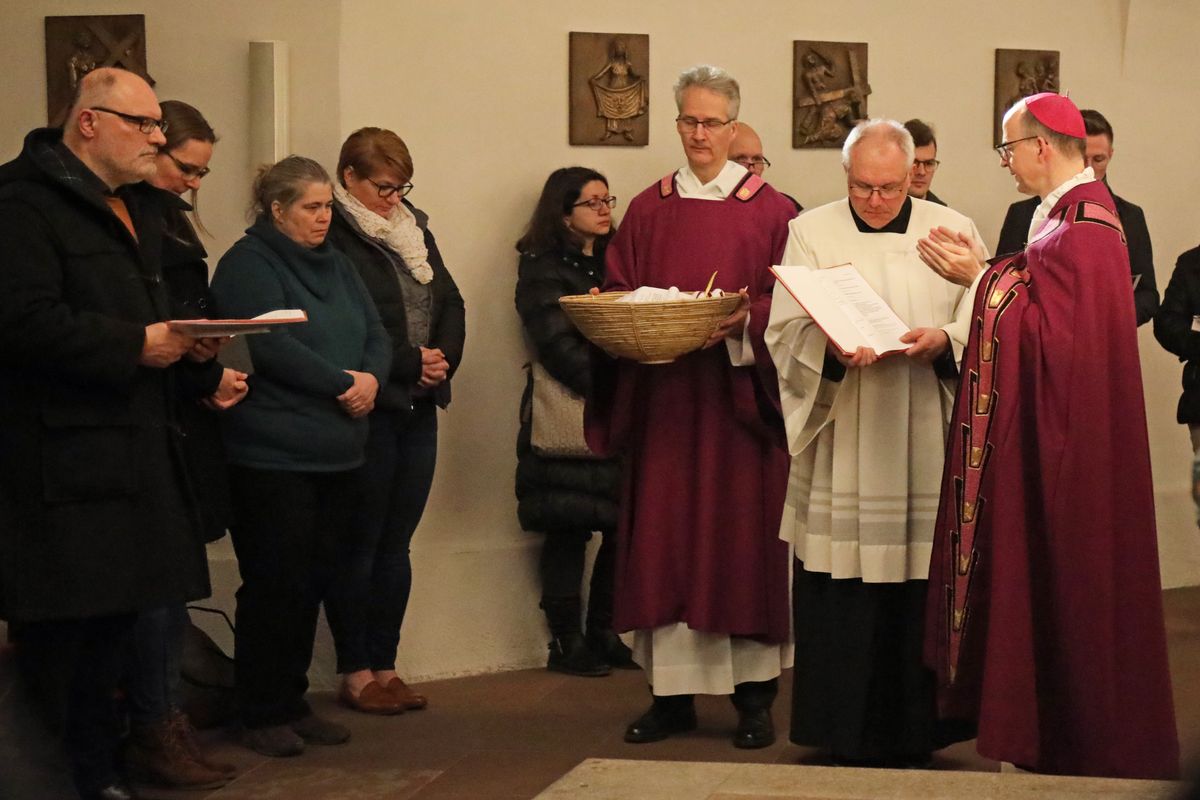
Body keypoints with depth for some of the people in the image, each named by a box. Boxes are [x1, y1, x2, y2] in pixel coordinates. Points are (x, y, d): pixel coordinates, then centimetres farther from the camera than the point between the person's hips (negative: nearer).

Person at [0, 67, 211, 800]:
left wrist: (182, 338, 6)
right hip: (61, 457, -9)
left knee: (110, 623, 13)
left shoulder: (141, 208, 19)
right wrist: (135, 347, -18)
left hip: (134, 448, 9)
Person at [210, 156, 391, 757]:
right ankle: (262, 715, 7)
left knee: (313, 582, 10)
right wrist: (342, 384, -14)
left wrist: (371, 377, -10)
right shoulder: (247, 265, -7)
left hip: (334, 454, 7)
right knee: (275, 584, -2)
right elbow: (272, 347, -19)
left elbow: (375, 335, 11)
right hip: (273, 454, -7)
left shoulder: (334, 264, 17)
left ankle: (292, 702, 20)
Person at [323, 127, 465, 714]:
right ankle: (355, 673, 8)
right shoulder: (332, 237, -10)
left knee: (396, 541, 10)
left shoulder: (414, 229, 15)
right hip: (365, 409, -7)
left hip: (418, 407, 7)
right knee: (360, 543, 0)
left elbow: (450, 302, 13)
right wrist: (410, 362, -14)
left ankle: (384, 666, 17)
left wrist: (443, 357, -6)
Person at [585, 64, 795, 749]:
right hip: (663, 399, 3)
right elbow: (617, 298, 11)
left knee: (744, 535, -1)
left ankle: (754, 696, 8)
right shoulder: (648, 212, 11)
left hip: (740, 398, -3)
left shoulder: (771, 211, 2)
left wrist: (740, 322, -20)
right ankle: (673, 693, 10)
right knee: (665, 537, 2)